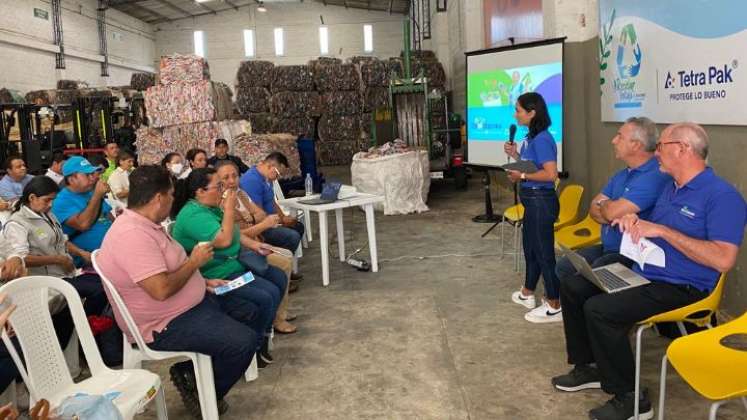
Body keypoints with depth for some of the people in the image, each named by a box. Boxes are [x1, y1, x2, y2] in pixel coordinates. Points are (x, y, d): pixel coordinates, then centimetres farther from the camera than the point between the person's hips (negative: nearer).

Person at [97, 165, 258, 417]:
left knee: (248, 313, 16)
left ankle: (193, 370, 14)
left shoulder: (145, 225, 7)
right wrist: (195, 262, -18)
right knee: (244, 341, -22)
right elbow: (161, 289, -33)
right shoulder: (133, 234, -27)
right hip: (166, 324, -11)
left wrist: (203, 281, 8)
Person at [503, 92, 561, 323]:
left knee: (544, 252, -2)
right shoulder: (531, 137, 9)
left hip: (541, 202, -10)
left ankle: (554, 307, 8)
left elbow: (551, 174, -26)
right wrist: (516, 155, 7)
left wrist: (522, 176, -18)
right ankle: (527, 294, 38)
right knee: (530, 247, 21)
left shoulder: (542, 139, -20)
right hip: (532, 200, 10)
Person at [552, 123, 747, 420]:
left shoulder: (722, 195, -18)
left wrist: (663, 231, -26)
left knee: (599, 309, -26)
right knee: (573, 288, 5)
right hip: (641, 272, 9)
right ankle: (587, 368, 15)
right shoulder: (670, 187, 12)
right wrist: (634, 221, -3)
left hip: (679, 286, -9)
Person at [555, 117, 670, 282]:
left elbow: (612, 212, -26)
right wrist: (617, 218, -12)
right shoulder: (622, 175, 14)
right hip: (608, 248, 9)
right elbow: (594, 209, 9)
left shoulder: (655, 176, -19)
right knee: (564, 267, 2)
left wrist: (603, 204, -2)